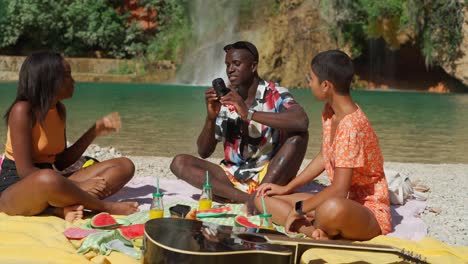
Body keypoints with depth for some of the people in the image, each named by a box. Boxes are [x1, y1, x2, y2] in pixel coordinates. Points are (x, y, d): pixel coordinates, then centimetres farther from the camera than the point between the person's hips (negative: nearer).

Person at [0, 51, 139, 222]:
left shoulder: (59, 110, 9)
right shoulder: (23, 110, -14)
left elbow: (61, 162, 11)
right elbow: (25, 171, -19)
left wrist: (96, 131, 3)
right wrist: (77, 186, -21)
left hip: (48, 186, 8)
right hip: (15, 190, -8)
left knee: (125, 166, -4)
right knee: (48, 179, -45)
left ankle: (68, 208, -26)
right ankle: (106, 207, -19)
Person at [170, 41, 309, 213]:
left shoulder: (275, 95, -7)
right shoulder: (224, 101, 4)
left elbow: (302, 121, -30)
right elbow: (204, 153, 3)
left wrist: (249, 113, -32)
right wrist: (211, 117, -15)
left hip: (270, 176, -4)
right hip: (233, 179, 4)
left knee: (297, 135, -25)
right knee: (180, 163, -14)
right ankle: (247, 198, -26)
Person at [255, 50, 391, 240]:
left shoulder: (351, 126, -24)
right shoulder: (330, 112, 5)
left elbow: (339, 190, -26)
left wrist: (299, 209, -16)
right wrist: (287, 188, 14)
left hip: (369, 210, -10)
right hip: (344, 200, 10)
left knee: (333, 209, -46)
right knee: (263, 198, 2)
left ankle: (313, 227, -12)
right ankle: (316, 231, -20)